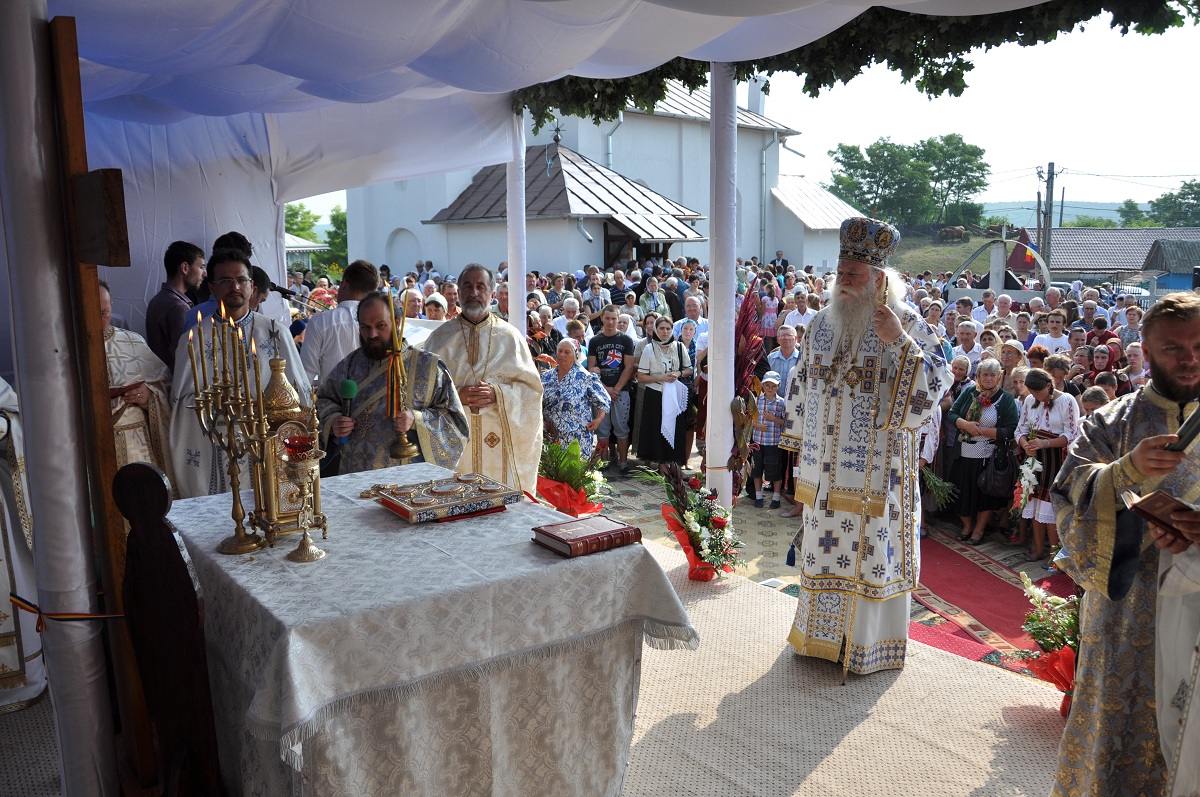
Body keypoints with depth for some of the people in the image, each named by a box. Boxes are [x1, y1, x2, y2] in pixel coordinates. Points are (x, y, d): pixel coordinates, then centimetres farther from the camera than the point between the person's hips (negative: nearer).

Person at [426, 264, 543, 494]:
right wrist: (456, 396, -13)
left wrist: (498, 394, -13)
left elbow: (532, 386, 3)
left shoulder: (509, 336, 6)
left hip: (499, 440, 0)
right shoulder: (440, 337, 6)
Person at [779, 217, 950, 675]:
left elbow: (938, 380, -16)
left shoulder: (905, 322, -9)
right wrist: (799, 442, 15)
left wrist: (900, 341, -28)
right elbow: (801, 384, 14)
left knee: (872, 549, 4)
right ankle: (824, 633, 33)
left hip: (876, 468, -5)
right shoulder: (823, 323, 6)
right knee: (825, 546, 15)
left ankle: (871, 644, 22)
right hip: (825, 465, 5)